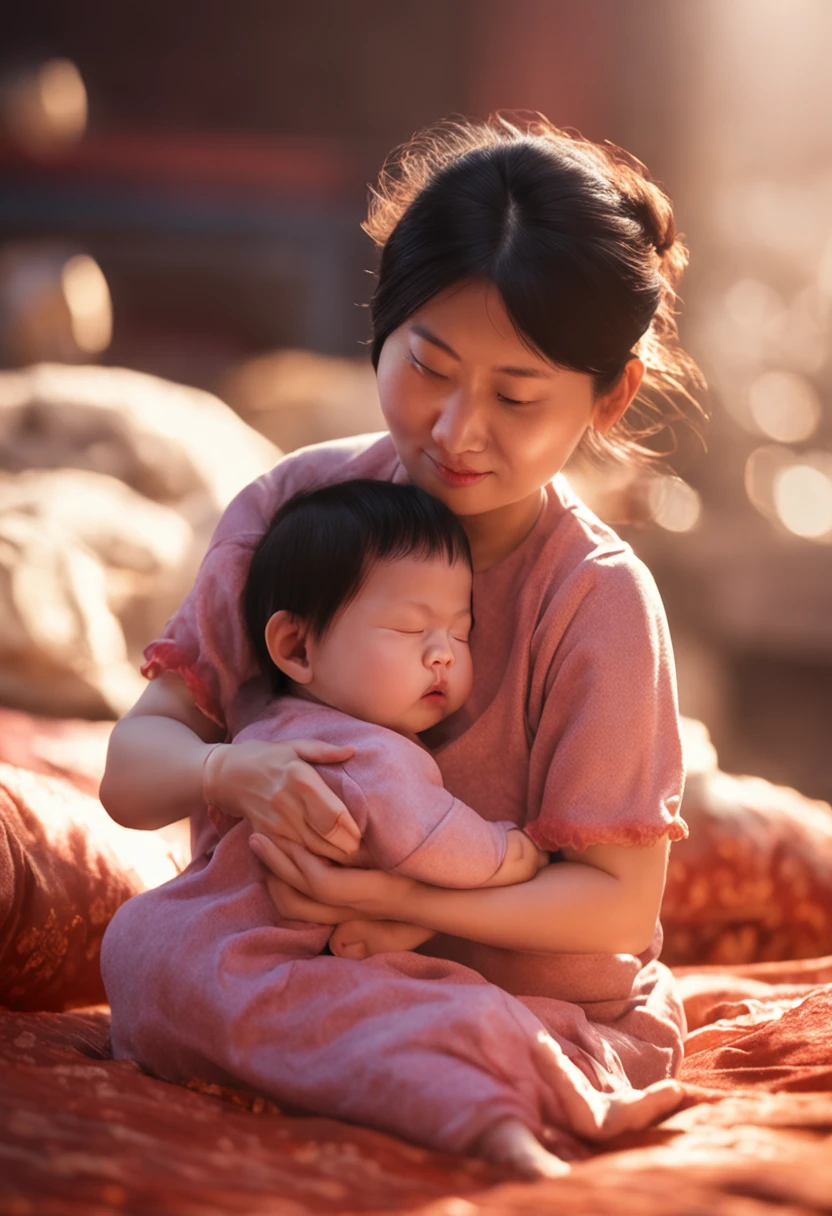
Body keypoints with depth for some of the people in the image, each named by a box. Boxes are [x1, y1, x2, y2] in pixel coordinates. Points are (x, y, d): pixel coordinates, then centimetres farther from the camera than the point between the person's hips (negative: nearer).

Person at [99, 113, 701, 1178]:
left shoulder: (597, 599, -13)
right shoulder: (298, 501, -3)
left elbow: (618, 899, -12)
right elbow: (131, 768, -4)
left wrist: (389, 898, -27)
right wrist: (231, 774, -29)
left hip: (539, 1000, -5)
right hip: (304, 957, 5)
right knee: (143, 944, -30)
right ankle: (484, 1111, -29)